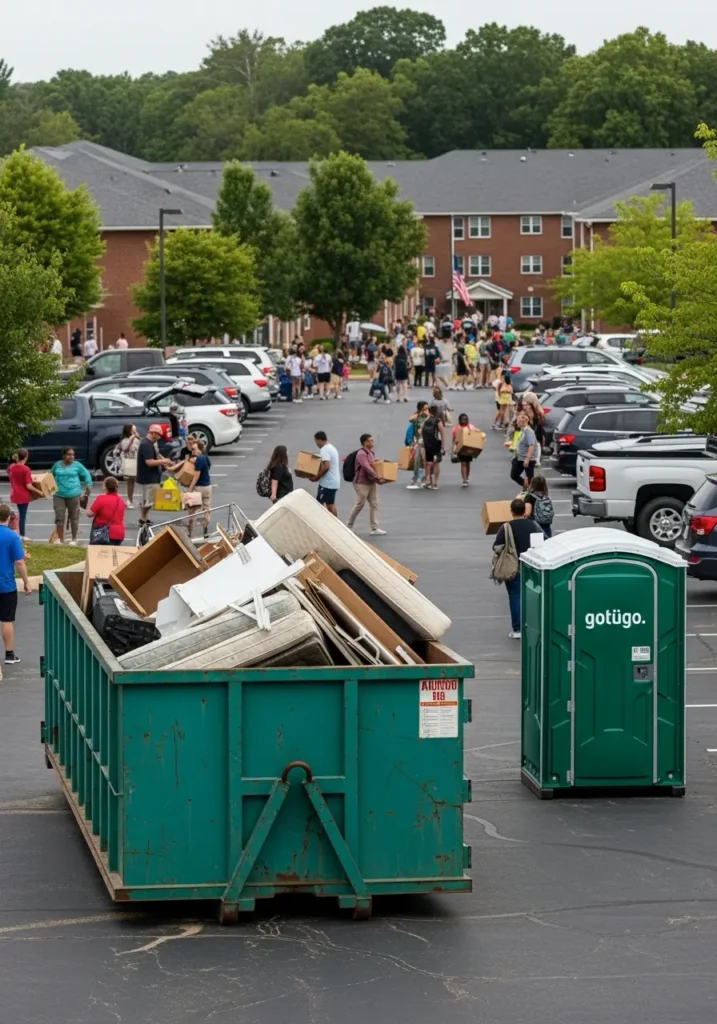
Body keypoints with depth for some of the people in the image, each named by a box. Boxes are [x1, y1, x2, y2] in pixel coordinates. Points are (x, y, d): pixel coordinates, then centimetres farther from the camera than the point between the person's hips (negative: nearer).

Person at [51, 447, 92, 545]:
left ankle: (74, 539, 19)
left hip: (73, 494, -2)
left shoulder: (77, 465, 0)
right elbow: (51, 475, 23)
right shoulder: (57, 465, 8)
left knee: (74, 517, 7)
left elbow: (86, 475, 8)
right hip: (59, 495, 2)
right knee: (59, 517, -1)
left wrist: (88, 485, 0)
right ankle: (60, 539, 8)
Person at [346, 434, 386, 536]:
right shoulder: (361, 454, -18)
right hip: (362, 483, -9)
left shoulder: (371, 452, 12)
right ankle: (349, 526, 18)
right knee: (359, 505, 1)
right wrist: (377, 478, -28)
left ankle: (374, 529, 5)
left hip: (371, 482, 9)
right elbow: (367, 468, -27)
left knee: (374, 505, 4)